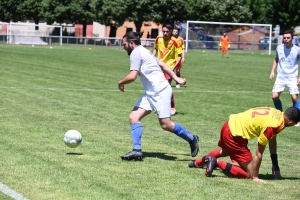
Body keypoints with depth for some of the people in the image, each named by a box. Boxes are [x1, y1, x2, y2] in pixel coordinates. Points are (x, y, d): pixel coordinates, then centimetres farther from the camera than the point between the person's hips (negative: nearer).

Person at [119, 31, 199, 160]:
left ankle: (191, 139, 9)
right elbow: (162, 64, 22)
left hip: (160, 92, -10)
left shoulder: (136, 53, -10)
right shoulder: (143, 52, 21)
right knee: (134, 117, -1)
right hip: (150, 93, 10)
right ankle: (137, 150, -6)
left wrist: (121, 82, 1)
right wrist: (176, 78, 20)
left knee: (166, 124, -10)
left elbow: (132, 76, -18)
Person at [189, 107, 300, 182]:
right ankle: (217, 163, -9)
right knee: (249, 173, -7)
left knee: (225, 151, 41)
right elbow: (258, 155, -20)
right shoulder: (272, 126, -26)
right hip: (234, 135, -10)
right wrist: (255, 178, -10)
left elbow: (272, 140, 14)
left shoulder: (277, 114, 0)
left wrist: (275, 166, 16)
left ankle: (201, 161, 51)